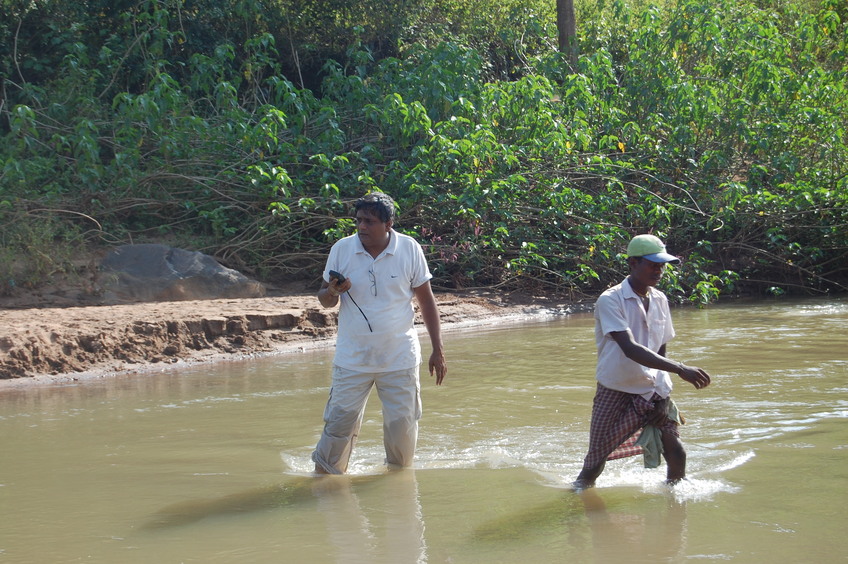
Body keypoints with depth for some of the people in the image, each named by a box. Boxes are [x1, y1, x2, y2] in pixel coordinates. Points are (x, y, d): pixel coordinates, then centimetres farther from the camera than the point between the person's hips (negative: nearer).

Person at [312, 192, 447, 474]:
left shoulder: (410, 250, -4)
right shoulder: (341, 250, -4)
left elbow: (426, 300, 4)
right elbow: (324, 300, 6)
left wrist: (437, 351, 2)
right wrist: (332, 292, -19)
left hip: (400, 358, 0)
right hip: (352, 358, 0)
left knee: (402, 425, 6)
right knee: (339, 424, -3)